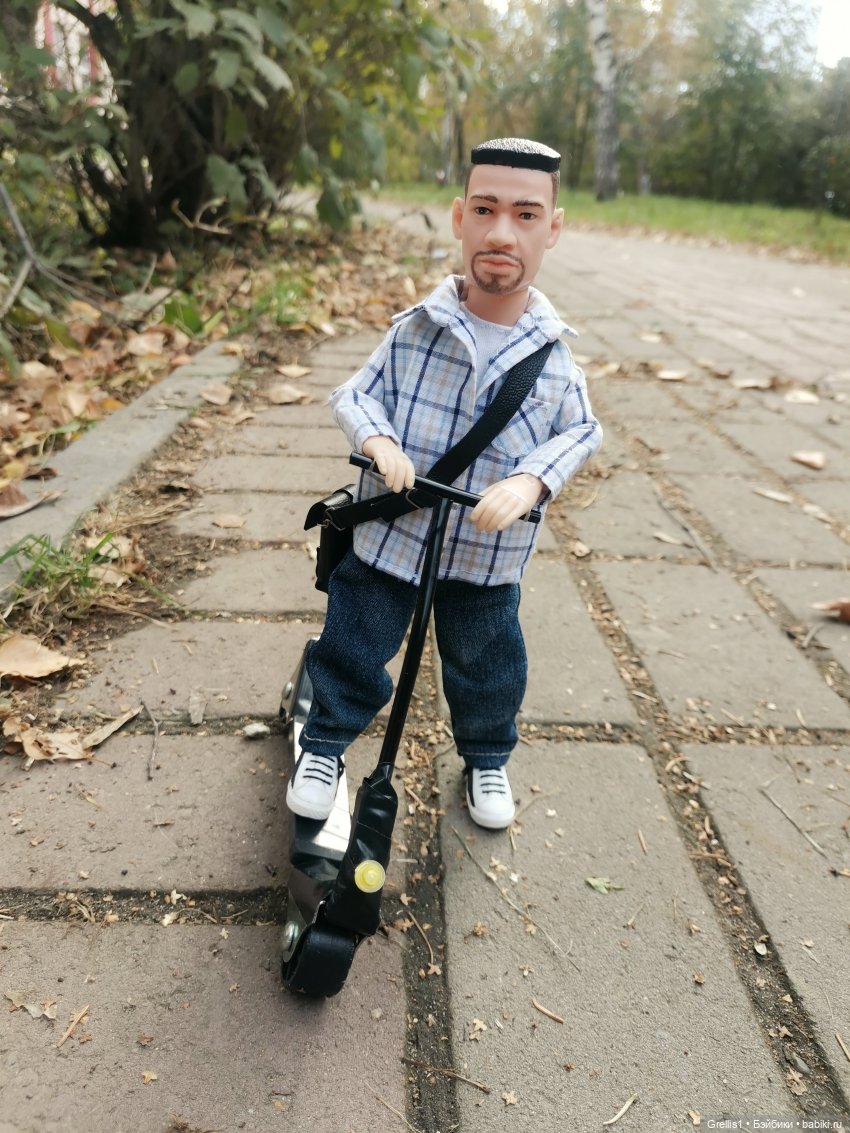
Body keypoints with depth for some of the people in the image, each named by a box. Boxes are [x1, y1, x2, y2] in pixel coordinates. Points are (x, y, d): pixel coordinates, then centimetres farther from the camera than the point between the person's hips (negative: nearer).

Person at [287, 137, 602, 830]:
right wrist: (376, 438, -25)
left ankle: (487, 758, 47)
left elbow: (581, 432, 0)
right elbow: (355, 395, -3)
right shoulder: (414, 330, -11)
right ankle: (326, 742, 41)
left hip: (488, 558, 2)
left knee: (487, 667, 19)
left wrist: (531, 481, -19)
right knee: (353, 648, 13)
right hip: (386, 538, -1)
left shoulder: (553, 356, -7)